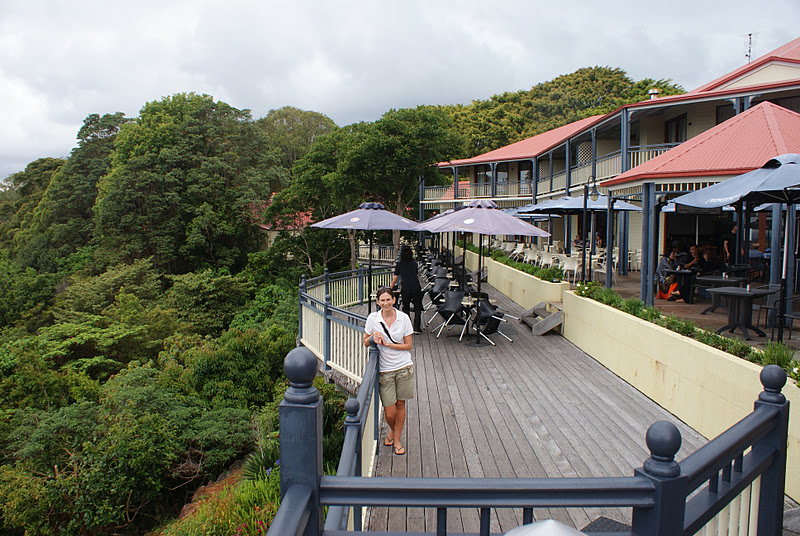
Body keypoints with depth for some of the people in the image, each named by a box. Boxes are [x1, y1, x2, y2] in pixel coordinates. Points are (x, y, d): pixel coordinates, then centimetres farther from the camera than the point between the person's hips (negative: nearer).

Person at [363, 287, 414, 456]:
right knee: (389, 412, 1)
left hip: (404, 367, 0)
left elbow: (408, 345, -3)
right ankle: (392, 430, 35)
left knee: (400, 405, 10)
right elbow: (365, 342, 7)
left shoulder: (403, 318, -5)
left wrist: (387, 344, -13)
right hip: (385, 370, 0)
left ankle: (397, 439, 30)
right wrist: (373, 337, -15)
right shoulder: (372, 318, -4)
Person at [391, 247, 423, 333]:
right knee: (417, 308, 13)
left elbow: (395, 280, 19)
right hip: (416, 288, 1)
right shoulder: (414, 264, 21)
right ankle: (417, 328, 8)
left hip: (405, 289, -1)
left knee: (406, 308, 16)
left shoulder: (399, 265, 15)